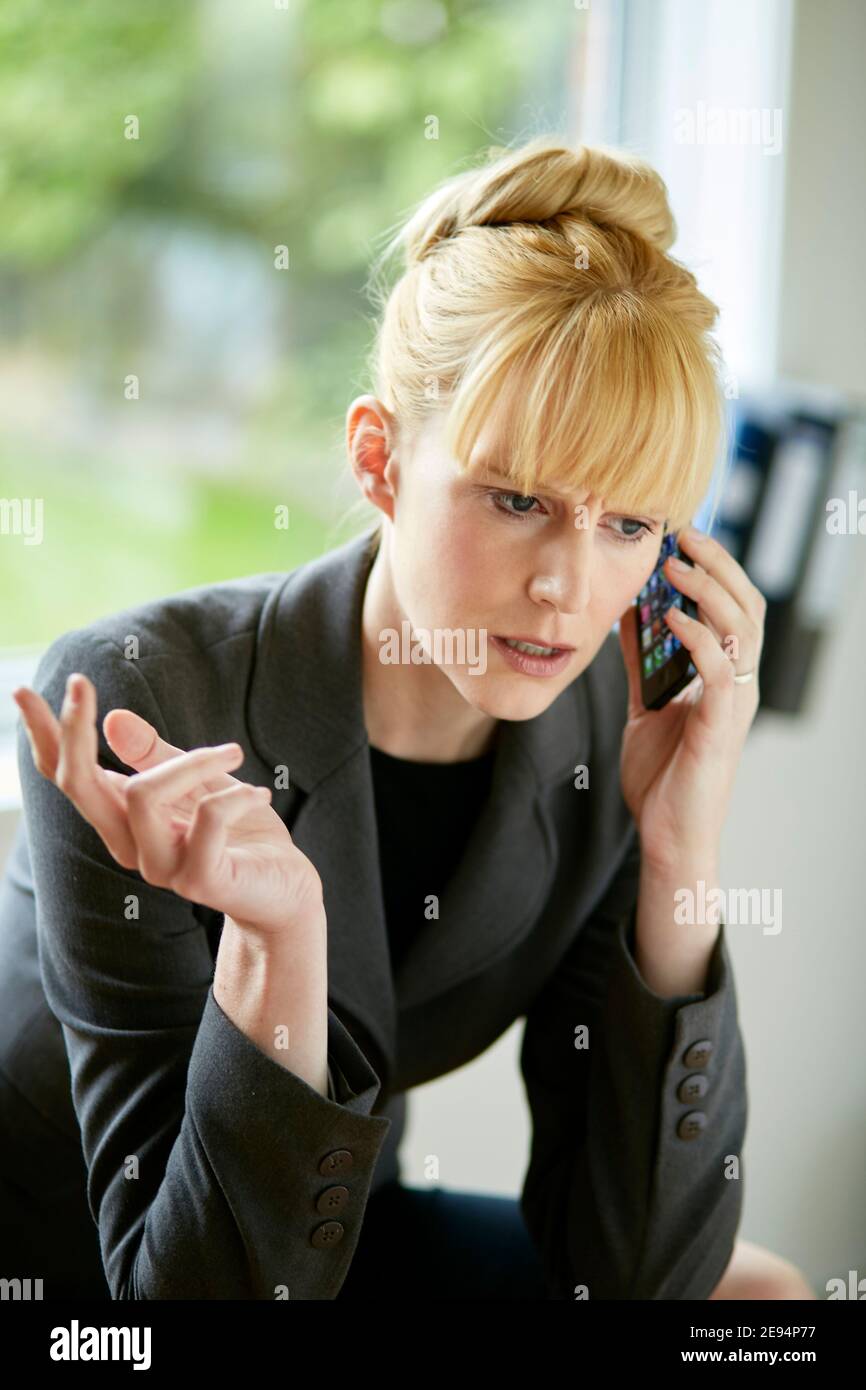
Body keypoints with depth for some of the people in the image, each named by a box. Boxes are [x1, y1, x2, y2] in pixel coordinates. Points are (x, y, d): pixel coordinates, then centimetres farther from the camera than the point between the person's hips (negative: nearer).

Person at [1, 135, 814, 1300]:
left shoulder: (610, 727, -13)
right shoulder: (136, 708, -27)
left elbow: (634, 1267, -15)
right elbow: (211, 1284, -25)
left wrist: (681, 858, -25)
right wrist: (274, 938, -41)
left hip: (329, 1232, 5)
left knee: (758, 1294, -8)